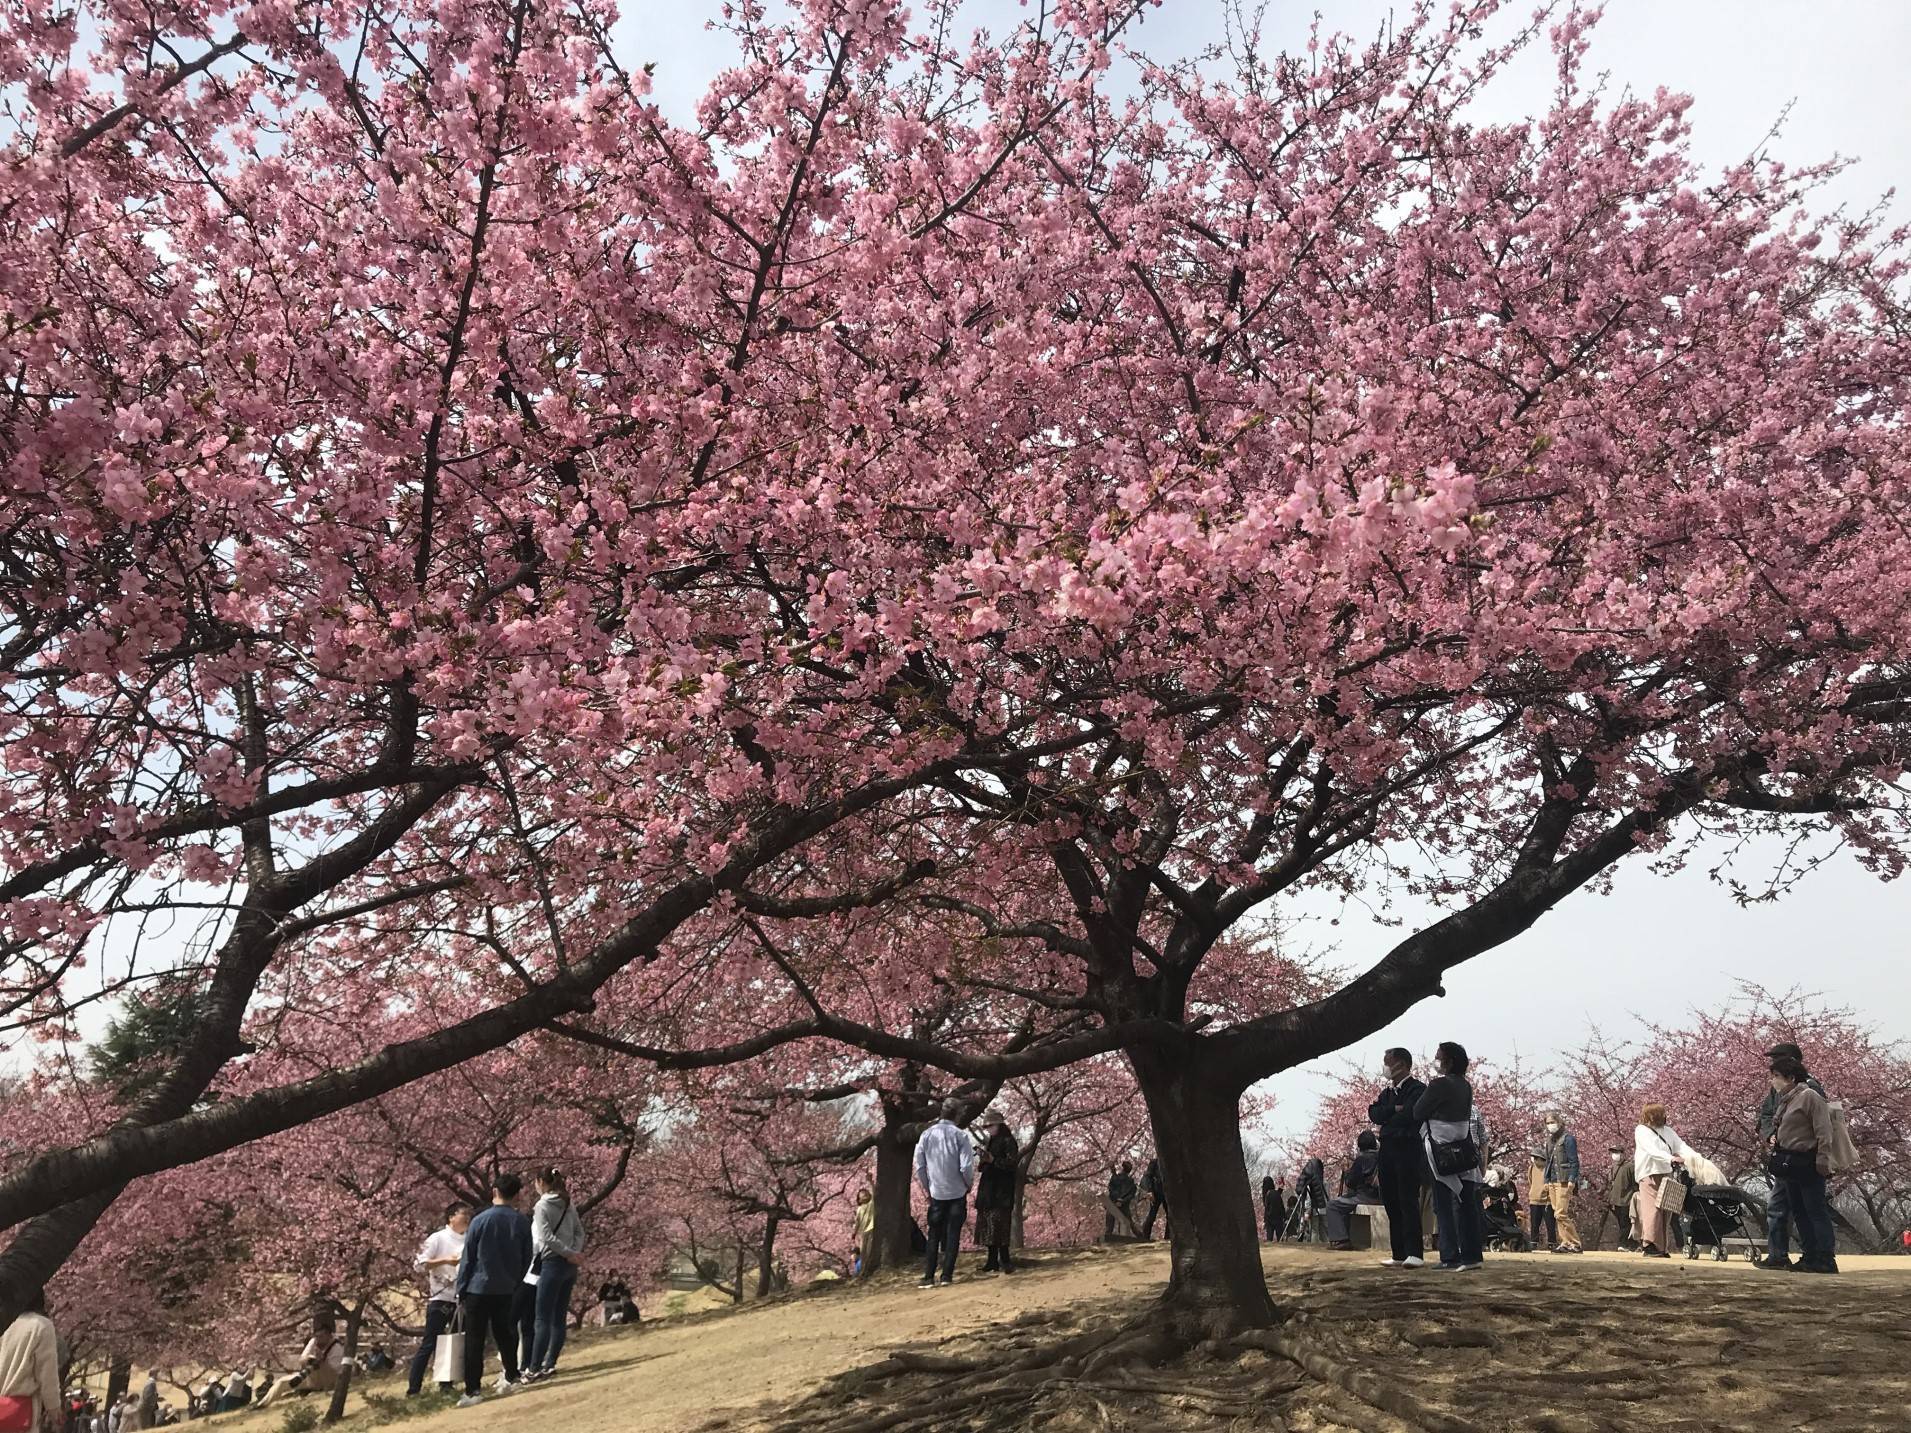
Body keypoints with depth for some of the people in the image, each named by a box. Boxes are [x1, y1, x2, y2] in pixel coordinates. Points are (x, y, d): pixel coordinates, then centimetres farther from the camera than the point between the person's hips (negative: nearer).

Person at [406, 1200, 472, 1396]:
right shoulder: (438, 1238, -5)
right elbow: (419, 1263, -11)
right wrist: (445, 1260, -19)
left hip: (462, 1299, 5)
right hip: (440, 1299, -5)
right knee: (429, 1344, -2)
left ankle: (446, 1384, 18)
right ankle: (413, 1388, 4)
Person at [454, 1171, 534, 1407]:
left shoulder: (480, 1221, -8)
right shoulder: (522, 1223, 0)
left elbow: (467, 1259, -5)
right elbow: (526, 1260, 5)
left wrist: (460, 1292, 1)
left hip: (478, 1289, -3)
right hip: (506, 1290, 3)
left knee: (474, 1341, 1)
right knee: (504, 1333, 20)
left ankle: (473, 1391, 0)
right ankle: (511, 1377, 28)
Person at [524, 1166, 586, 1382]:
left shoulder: (542, 1206, -9)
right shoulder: (569, 1205, 12)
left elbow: (547, 1237, -17)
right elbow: (579, 1231, 9)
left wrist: (571, 1254, -13)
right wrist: (574, 1253, -4)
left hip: (553, 1263, -7)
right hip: (569, 1266, 7)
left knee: (544, 1319, -5)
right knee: (559, 1317, 10)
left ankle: (534, 1368, -5)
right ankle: (550, 1364, 14)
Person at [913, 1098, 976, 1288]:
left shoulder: (927, 1135, -3)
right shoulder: (960, 1136, -12)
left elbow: (919, 1166, 0)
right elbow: (966, 1167, -16)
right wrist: (969, 1184, 4)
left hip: (936, 1194, 2)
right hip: (957, 1193, -2)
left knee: (934, 1236, 9)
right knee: (952, 1235, 6)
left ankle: (929, 1277, 6)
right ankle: (947, 1276, 4)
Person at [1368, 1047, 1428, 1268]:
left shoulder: (1418, 1089, -4)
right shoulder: (1387, 1092, 20)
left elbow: (1409, 1116, -18)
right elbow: (1373, 1114, 5)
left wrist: (1386, 1119, -2)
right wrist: (1395, 1109, -10)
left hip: (1408, 1149, -7)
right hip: (1387, 1150, 7)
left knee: (1408, 1202, -10)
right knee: (1391, 1203, 6)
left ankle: (1415, 1254, -10)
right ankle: (1399, 1254, 10)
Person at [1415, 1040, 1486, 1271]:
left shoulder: (1439, 1084, -13)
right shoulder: (1464, 1086, 10)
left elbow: (1417, 1113, -7)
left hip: (1443, 1153, -7)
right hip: (1464, 1148, 7)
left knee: (1444, 1205, -2)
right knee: (1466, 1203, 8)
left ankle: (1451, 1257, -2)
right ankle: (1472, 1254, 11)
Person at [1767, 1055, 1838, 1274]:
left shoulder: (1809, 1096, -13)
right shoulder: (1785, 1099, 14)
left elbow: (1824, 1133, -17)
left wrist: (1823, 1164, -20)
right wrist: (1774, 1137, 7)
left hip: (1807, 1164, -10)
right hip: (1790, 1165, 10)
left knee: (1816, 1211, -7)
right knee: (1798, 1212, 12)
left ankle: (1826, 1261, -4)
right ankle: (1810, 1258, 18)